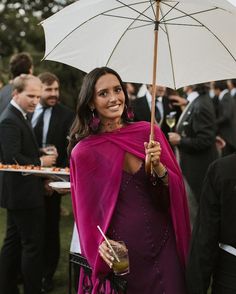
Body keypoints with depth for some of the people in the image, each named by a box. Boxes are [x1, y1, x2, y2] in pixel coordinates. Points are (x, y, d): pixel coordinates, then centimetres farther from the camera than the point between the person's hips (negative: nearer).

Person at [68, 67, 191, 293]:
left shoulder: (148, 132, -2)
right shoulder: (83, 152, -8)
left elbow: (176, 188, 0)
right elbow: (87, 212, -1)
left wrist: (158, 167, -18)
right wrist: (100, 245, -17)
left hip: (164, 246, 2)